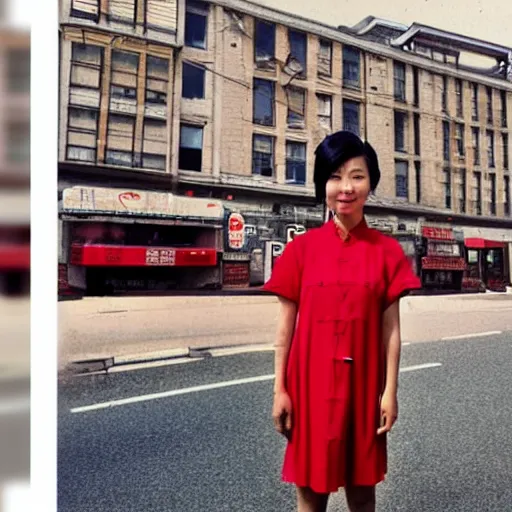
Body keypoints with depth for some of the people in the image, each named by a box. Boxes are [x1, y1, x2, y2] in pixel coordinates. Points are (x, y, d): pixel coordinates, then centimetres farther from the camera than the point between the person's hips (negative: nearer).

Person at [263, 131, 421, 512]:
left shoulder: (387, 251, -2)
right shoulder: (302, 248, -5)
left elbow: (391, 329, 0)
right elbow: (286, 326, -3)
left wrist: (390, 391, -1)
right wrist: (280, 389, -2)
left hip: (363, 382, 1)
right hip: (311, 380, 0)